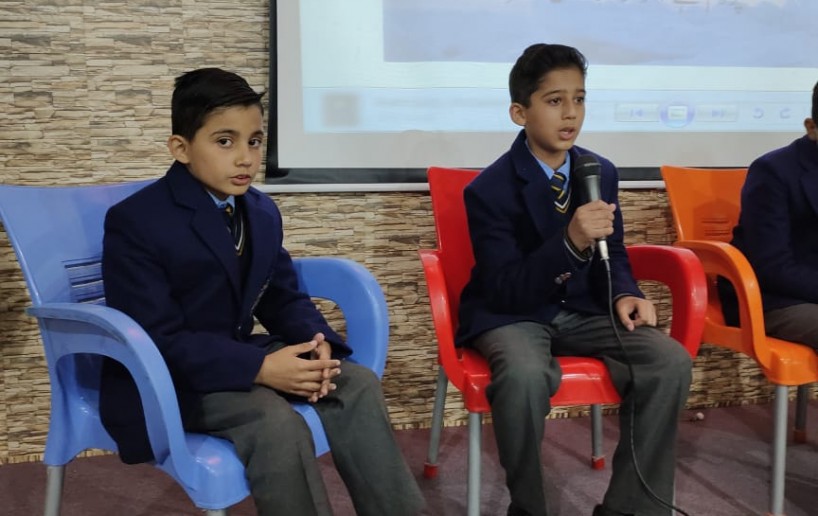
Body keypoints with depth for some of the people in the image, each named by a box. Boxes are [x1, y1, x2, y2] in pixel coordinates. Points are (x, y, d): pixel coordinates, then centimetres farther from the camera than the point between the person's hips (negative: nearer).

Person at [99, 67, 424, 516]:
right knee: (277, 422, -32)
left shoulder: (262, 212, 6)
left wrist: (315, 343, -14)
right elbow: (155, 340, -23)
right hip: (165, 378, -7)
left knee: (358, 385, -9)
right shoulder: (135, 222, -17)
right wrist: (260, 368, -32)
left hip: (239, 356, 7)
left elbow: (283, 297, 11)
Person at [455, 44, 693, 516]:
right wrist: (571, 242, -35)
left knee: (672, 362, -19)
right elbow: (505, 290, -20)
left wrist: (625, 294, -12)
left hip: (581, 310, 5)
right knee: (525, 376, -39)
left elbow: (612, 254, 12)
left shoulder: (602, 172, 1)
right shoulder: (489, 190, -15)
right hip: (511, 314, -5)